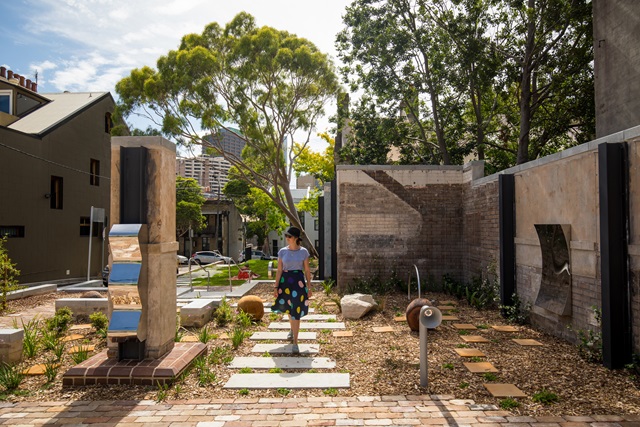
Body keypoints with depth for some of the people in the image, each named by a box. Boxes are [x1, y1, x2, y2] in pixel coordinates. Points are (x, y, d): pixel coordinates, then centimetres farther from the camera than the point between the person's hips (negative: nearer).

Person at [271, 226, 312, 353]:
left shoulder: (303, 251, -3)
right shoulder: (282, 251, 0)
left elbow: (307, 270, 1)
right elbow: (279, 270, 1)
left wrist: (309, 287, 0)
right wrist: (276, 287, -3)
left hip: (298, 281, -2)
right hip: (285, 281, 2)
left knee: (296, 311, -6)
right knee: (289, 308, 20)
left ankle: (295, 342, 0)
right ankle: (292, 330, 49)